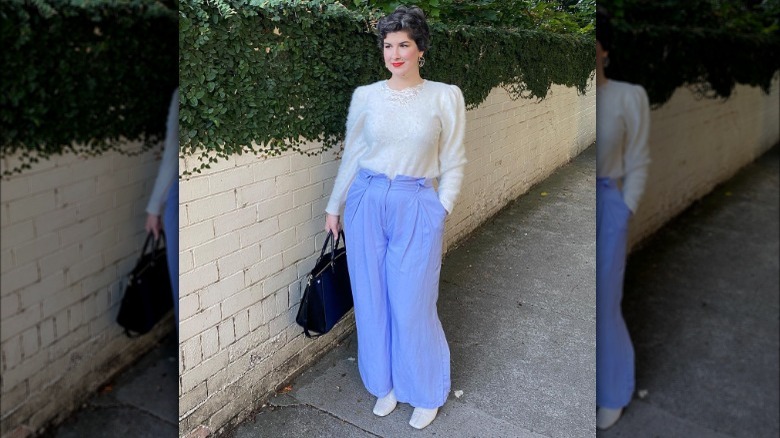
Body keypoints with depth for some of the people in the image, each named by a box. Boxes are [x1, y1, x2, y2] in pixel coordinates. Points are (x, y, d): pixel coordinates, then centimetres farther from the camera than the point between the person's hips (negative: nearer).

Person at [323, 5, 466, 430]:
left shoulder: (445, 96, -2)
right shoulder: (365, 96, 4)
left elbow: (453, 162, 1)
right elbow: (351, 155, 11)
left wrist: (441, 210, -6)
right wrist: (333, 206, 13)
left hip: (416, 207, -3)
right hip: (366, 203, 3)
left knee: (412, 307, 2)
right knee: (372, 301, 10)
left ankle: (425, 393, 25)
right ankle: (386, 384, 32)